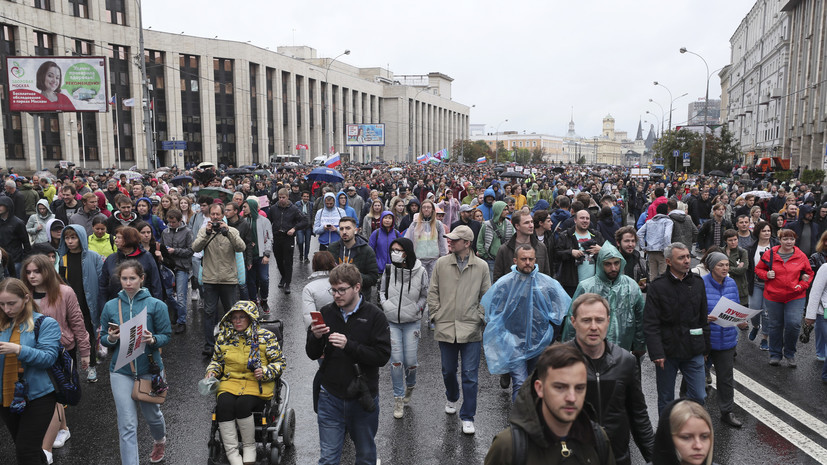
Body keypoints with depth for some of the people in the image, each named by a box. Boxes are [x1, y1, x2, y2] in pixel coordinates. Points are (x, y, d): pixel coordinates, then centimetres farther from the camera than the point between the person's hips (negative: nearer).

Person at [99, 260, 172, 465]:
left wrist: (152, 340, -24)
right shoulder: (111, 306, 1)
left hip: (149, 369, 0)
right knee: (127, 425, -4)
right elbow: (102, 338, 8)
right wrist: (110, 339, -14)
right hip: (121, 371, 1)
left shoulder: (156, 305, -6)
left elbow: (166, 336, -4)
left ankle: (160, 441, 52)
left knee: (152, 414, 21)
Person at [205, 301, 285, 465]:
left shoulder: (266, 337, 2)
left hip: (257, 384, -3)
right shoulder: (224, 337, 12)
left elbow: (280, 362, 4)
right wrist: (212, 372, 4)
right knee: (224, 405, -28)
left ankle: (249, 447, -9)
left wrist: (265, 372, -13)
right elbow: (216, 360, 25)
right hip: (230, 382, 3)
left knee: (242, 404, -32)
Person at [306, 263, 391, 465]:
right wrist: (316, 337, -18)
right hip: (330, 397, 1)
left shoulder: (374, 315, -9)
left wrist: (349, 345, -25)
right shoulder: (326, 313, -1)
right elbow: (313, 354, 4)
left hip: (363, 397, -1)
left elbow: (382, 356, -16)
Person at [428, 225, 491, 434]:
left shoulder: (481, 266, -1)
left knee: (470, 375, 1)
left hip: (471, 330, -2)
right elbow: (433, 293, 7)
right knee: (448, 371, 16)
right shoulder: (441, 263, 1)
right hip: (445, 328, 2)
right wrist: (436, 316, -1)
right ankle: (452, 398, 46)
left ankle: (467, 417, 15)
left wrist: (479, 318, -2)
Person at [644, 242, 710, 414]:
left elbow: (704, 319, 13)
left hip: (694, 351, 3)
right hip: (667, 351, -3)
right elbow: (650, 324, -11)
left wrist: (705, 347, 12)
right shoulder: (658, 286, -9)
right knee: (666, 400, 10)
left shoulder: (697, 282, 5)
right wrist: (656, 353, -17)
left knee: (699, 396, 7)